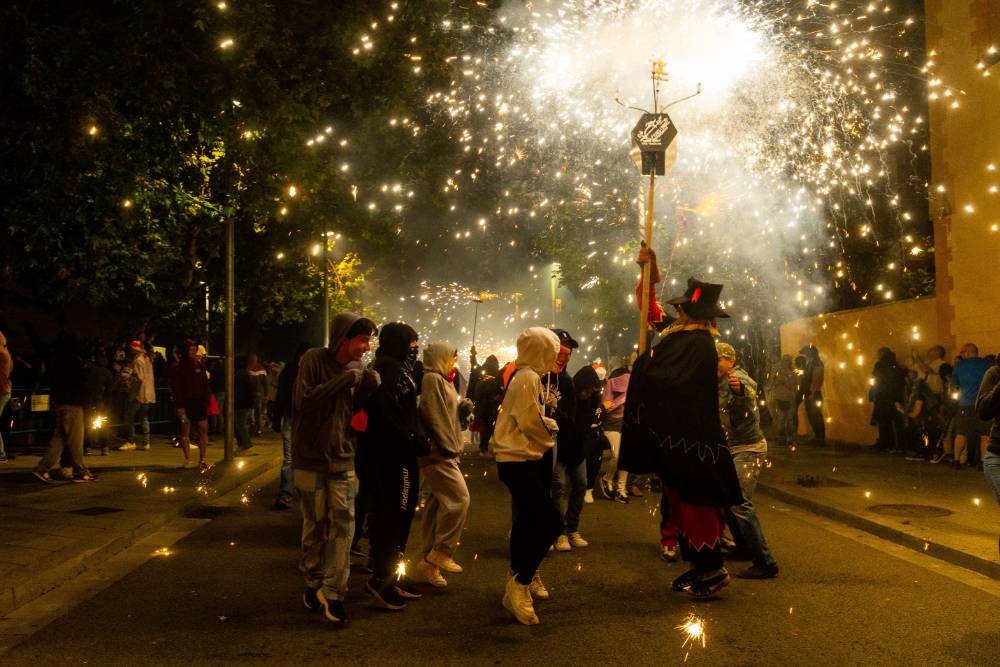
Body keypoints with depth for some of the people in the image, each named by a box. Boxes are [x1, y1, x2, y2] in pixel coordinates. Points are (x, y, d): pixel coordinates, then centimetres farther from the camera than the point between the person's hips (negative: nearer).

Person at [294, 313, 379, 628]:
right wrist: (343, 380, -22)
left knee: (343, 526, -6)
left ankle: (332, 593, -1)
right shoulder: (315, 360, -9)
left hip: (343, 462, 3)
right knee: (315, 526, 6)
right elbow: (304, 401, -21)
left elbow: (359, 414, 7)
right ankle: (313, 583, 25)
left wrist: (370, 388, -11)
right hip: (311, 460, -3)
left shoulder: (358, 370, 4)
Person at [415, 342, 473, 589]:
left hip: (445, 454, 11)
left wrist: (463, 408, 2)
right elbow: (433, 416, -20)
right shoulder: (432, 379, -12)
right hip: (437, 453, -11)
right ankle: (440, 554, -7)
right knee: (459, 499, -14)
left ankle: (430, 562, 14)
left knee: (438, 504, 10)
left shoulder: (443, 381, 20)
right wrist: (449, 446, -17)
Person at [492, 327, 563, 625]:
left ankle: (519, 576, 36)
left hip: (521, 459, 11)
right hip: (518, 462, -11)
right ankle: (520, 585, -11)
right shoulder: (528, 378, -17)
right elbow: (531, 422, -20)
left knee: (528, 519, 21)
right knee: (551, 521, -16)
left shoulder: (524, 375, 15)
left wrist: (547, 426, 1)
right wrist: (552, 429, -3)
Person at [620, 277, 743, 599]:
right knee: (682, 503, 15)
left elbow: (663, 380, -28)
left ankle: (712, 569, 7)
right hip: (683, 438, 9)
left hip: (686, 441, -9)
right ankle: (701, 566, 23)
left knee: (691, 504, -1)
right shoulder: (698, 340, 9)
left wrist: (645, 363, -10)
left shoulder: (693, 343, -19)